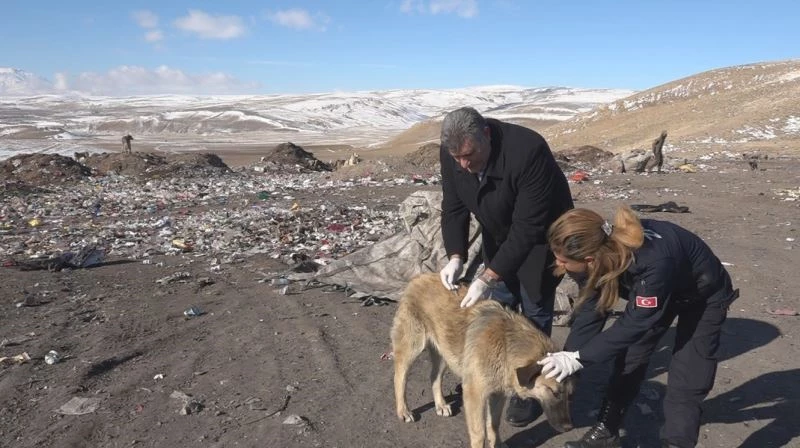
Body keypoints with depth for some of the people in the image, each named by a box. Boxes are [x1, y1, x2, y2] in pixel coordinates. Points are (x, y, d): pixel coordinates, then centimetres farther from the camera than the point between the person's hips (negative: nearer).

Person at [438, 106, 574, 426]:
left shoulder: (528, 151, -38)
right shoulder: (451, 153, -20)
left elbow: (528, 228, -36)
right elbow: (453, 207, -9)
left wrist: (487, 279, -36)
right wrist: (455, 257, -23)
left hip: (540, 235, -5)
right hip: (498, 234, 6)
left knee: (534, 311, -1)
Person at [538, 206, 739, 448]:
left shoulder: (653, 264, -45)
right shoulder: (601, 251, -25)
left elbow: (634, 323, -37)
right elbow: (589, 312, -17)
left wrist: (577, 358, -36)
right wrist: (565, 358, -21)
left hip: (704, 296, -6)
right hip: (661, 290, 6)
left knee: (685, 383, -10)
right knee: (628, 359, 8)